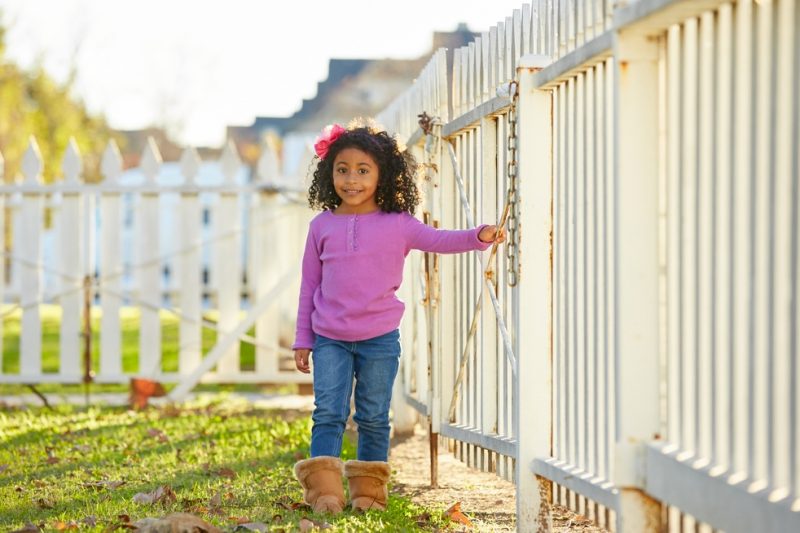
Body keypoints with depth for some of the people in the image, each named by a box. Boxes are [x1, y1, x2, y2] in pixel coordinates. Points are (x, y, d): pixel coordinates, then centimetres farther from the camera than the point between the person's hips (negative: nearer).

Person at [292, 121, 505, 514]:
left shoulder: (397, 225, 0)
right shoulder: (322, 226, 4)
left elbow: (441, 240, -8)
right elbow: (309, 286, 9)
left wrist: (480, 236, -29)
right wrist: (303, 341, 9)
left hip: (379, 339, -1)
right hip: (330, 339, 1)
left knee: (373, 418, 6)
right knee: (329, 413, -6)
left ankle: (368, 489, 14)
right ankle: (323, 489, -7)